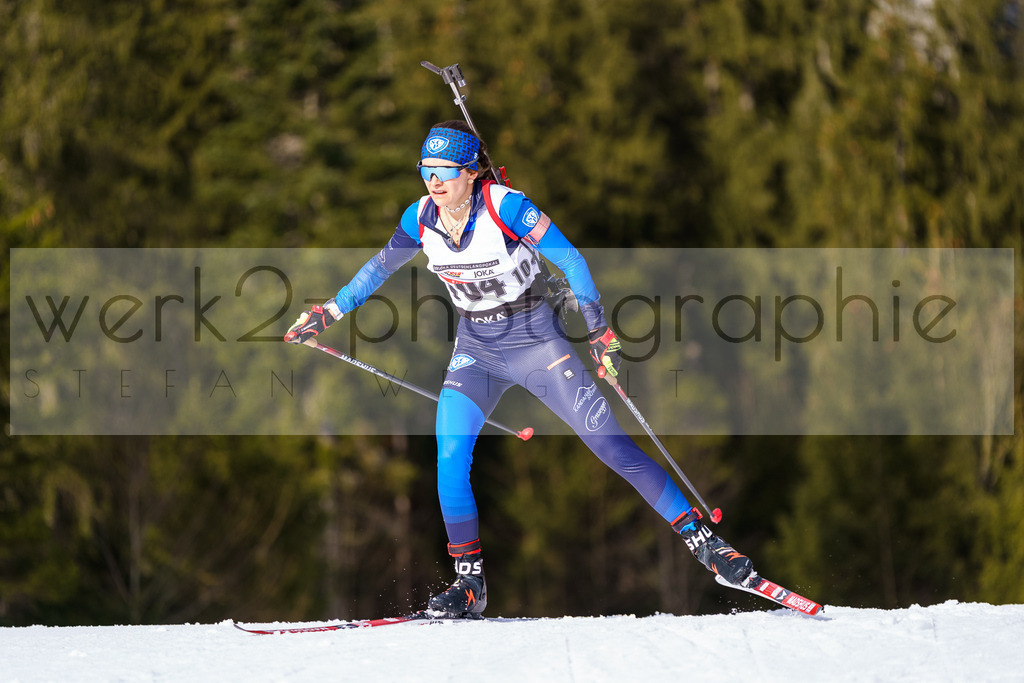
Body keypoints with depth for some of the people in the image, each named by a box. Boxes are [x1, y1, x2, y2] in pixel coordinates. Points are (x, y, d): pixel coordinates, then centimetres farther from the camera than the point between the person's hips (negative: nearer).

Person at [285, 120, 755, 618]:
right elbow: (381, 267, 11)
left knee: (611, 445, -8)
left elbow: (570, 260, -16)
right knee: (450, 457, -14)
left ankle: (701, 539, -1)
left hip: (536, 341, -4)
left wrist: (601, 333, -17)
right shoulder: (421, 218, -7)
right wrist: (327, 313, 12)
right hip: (476, 348, 4)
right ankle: (468, 583, -2)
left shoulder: (505, 208, -22)